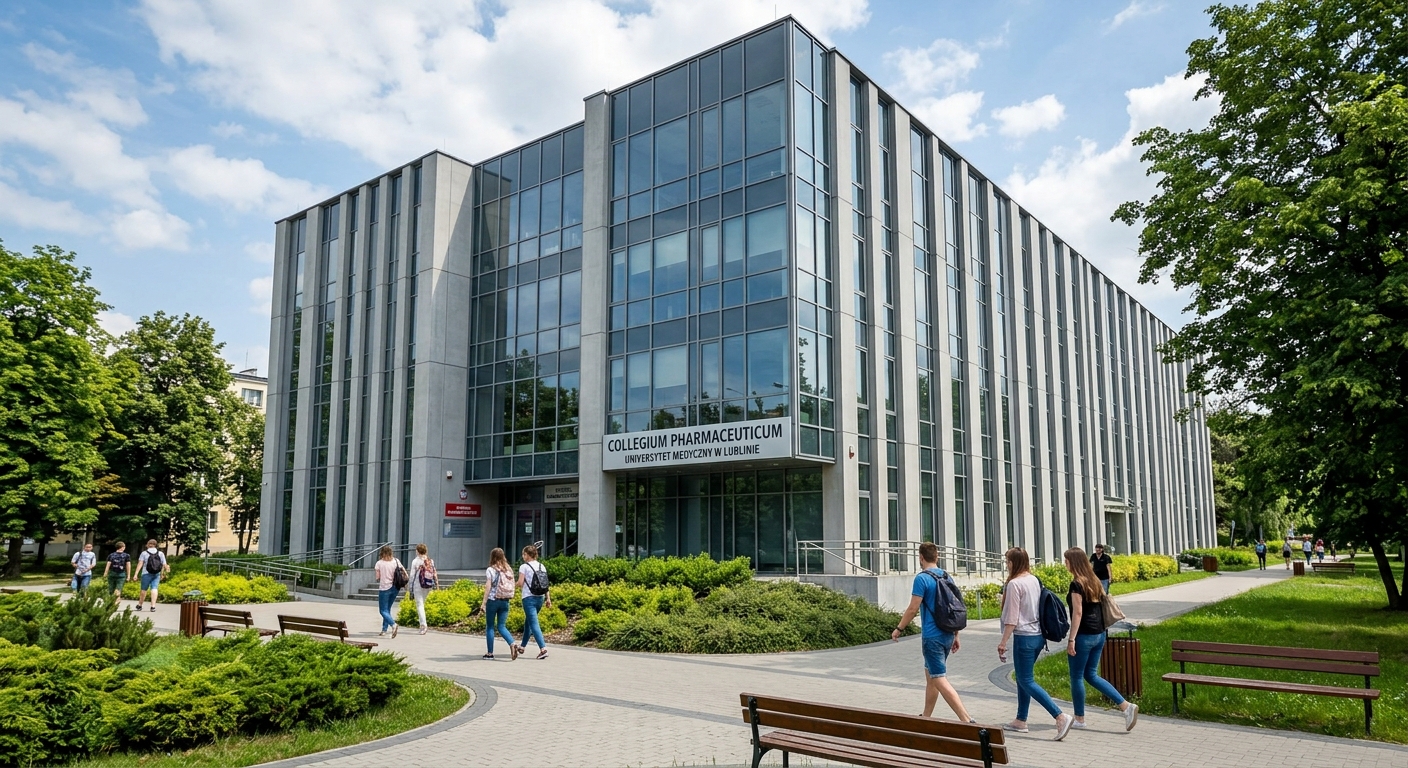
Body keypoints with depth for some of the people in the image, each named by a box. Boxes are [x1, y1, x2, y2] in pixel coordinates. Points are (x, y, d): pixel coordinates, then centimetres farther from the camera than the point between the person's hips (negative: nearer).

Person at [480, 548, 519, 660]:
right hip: (505, 601, 4)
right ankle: (513, 644, -16)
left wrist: (483, 603, -10)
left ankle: (490, 653, 9)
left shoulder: (490, 570, -6)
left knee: (490, 626, 8)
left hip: (493, 600, -4)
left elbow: (488, 587, -11)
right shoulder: (509, 570, 9)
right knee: (501, 626, 8)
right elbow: (512, 586, 8)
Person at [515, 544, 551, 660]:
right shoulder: (541, 566, 8)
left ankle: (543, 649, -21)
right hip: (540, 597, 7)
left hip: (529, 598, -6)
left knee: (533, 623, -8)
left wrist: (516, 583, 10)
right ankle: (523, 646, 33)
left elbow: (520, 583, -12)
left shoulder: (524, 567, -8)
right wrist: (548, 598, 8)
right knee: (528, 621, 22)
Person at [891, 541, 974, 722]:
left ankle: (966, 720, -14)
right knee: (930, 675, 20)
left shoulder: (922, 578, -14)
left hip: (932, 637, -8)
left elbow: (913, 608, -15)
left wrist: (899, 629, -3)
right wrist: (956, 635, 19)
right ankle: (926, 717, 29)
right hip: (947, 635, 8)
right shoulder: (947, 577, 8)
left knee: (940, 680, -6)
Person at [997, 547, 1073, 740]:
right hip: (1038, 635, 9)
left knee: (1026, 681, -3)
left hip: (1024, 637, -9)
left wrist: (1003, 642, -12)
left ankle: (1061, 717, -13)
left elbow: (1011, 618, -17)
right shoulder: (1034, 580, 9)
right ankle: (1021, 721, 23)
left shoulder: (1014, 584, -15)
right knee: (1022, 678, 17)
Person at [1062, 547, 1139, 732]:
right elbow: (1101, 607, 14)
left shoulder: (1077, 584, -15)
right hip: (1099, 634, 8)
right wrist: (1101, 634, 21)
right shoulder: (1094, 581, 9)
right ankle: (1127, 706, 7)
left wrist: (1071, 639, -16)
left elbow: (1077, 613, -18)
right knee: (1091, 675, 16)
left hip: (1084, 635, -8)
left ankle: (1079, 719, 15)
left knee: (1077, 677, 6)